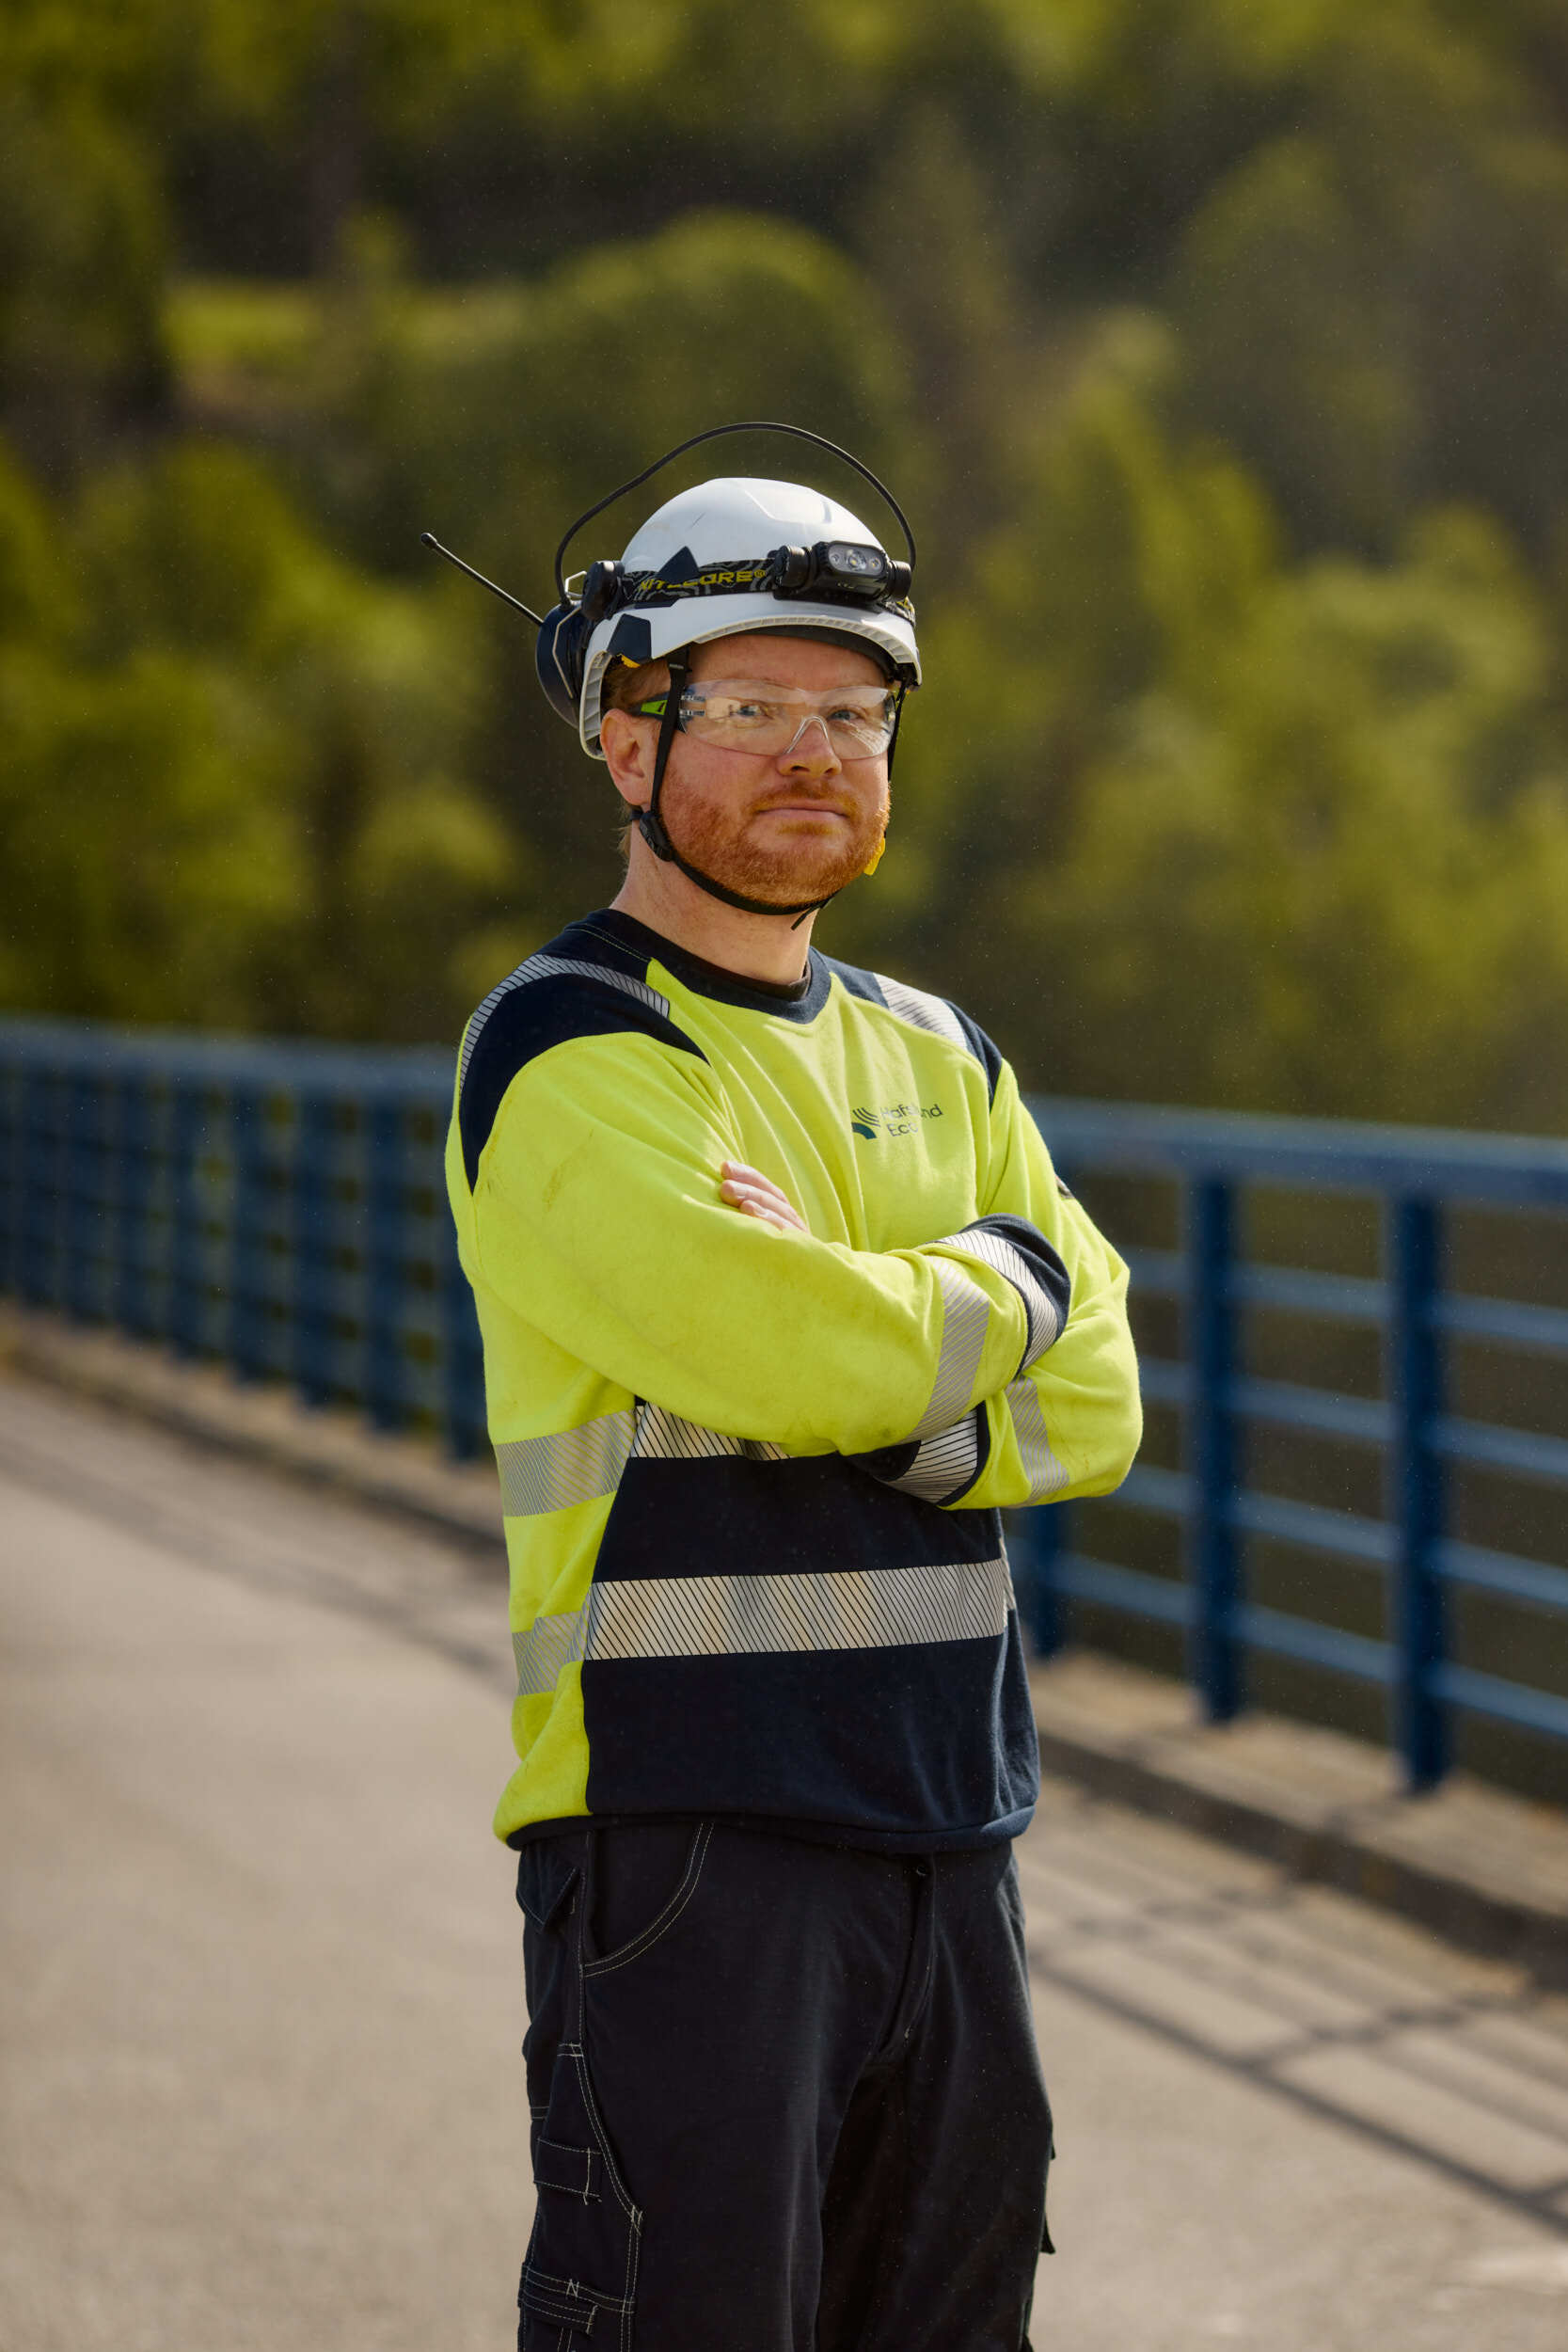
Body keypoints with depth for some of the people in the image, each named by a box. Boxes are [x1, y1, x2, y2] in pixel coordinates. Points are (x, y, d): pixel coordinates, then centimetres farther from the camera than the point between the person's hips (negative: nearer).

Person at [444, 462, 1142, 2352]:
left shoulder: (938, 1060, 16)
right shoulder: (565, 1056, -8)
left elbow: (1090, 1401, 5)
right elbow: (789, 1351, -20)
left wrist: (858, 1341, -12)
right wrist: (1000, 1276, -2)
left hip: (948, 1825, 7)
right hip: (679, 1824, -7)